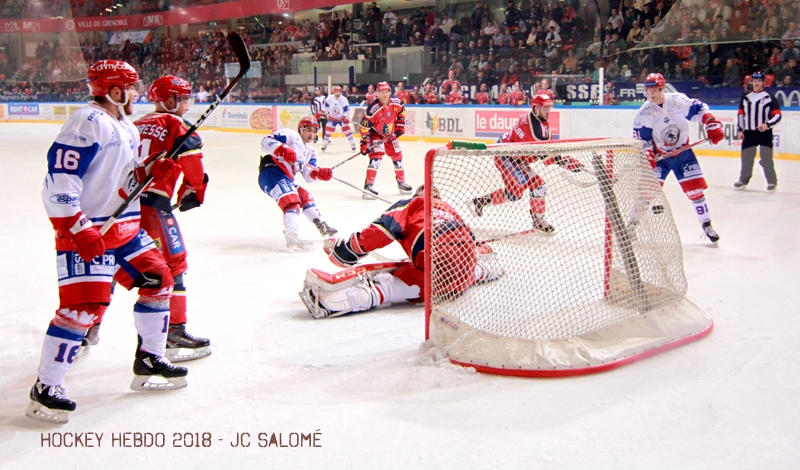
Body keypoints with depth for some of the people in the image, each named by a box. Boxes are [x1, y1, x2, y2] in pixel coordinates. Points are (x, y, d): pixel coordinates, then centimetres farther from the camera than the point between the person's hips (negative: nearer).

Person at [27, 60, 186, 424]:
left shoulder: (127, 128, 15)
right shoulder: (86, 122, -16)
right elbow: (58, 181, -22)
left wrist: (151, 172, 4)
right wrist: (79, 230, -26)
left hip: (124, 227, 10)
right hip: (85, 233, -10)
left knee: (158, 280, 12)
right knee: (84, 305, -14)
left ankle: (149, 361, 27)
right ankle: (45, 389, -2)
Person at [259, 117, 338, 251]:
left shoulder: (309, 152, 26)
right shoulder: (290, 135, 1)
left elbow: (309, 175, 13)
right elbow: (266, 142, -13)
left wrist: (320, 173, -9)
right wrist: (283, 149, -29)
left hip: (286, 180, 10)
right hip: (272, 172, -10)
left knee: (305, 197, 21)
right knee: (292, 201, -27)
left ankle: (322, 227, 32)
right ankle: (292, 238, -44)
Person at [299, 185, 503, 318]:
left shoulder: (411, 205, 14)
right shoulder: (450, 210, 32)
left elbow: (384, 228, -2)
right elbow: (474, 241, 37)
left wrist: (348, 249, 5)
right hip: (466, 273, 6)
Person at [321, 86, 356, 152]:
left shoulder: (343, 99, -19)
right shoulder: (329, 98, -12)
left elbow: (346, 108, -19)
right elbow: (326, 104, 6)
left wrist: (346, 116, -31)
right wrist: (327, 113, 9)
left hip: (342, 117, -2)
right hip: (332, 117, 2)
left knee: (347, 130, -6)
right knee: (328, 130, 0)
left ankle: (353, 143, 3)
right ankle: (325, 144, 13)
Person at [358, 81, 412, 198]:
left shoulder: (396, 102, -13)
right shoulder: (373, 108, -29)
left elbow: (401, 111, 10)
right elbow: (364, 126, -27)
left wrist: (400, 125, 4)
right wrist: (364, 143, -30)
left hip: (391, 134, 6)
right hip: (376, 135, -6)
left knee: (397, 157, 12)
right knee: (376, 157, -22)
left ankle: (401, 182, 30)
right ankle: (368, 185, -22)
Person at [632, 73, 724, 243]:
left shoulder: (679, 100, -14)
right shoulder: (644, 113, -13)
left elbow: (700, 109, -2)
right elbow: (640, 138, -8)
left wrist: (713, 125, -12)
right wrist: (647, 154, -24)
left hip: (683, 152, 1)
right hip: (659, 156, -1)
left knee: (696, 188, -1)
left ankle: (707, 225, 14)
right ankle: (633, 223, 7)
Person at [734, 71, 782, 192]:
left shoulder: (769, 98, -1)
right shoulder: (746, 98, 13)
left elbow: (777, 115, -4)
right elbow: (741, 114, 17)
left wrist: (768, 124, -20)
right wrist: (740, 130, 10)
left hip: (765, 133, -4)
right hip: (749, 132, 4)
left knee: (766, 158, -8)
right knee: (746, 157, 5)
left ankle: (772, 182, 3)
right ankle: (743, 180, 19)